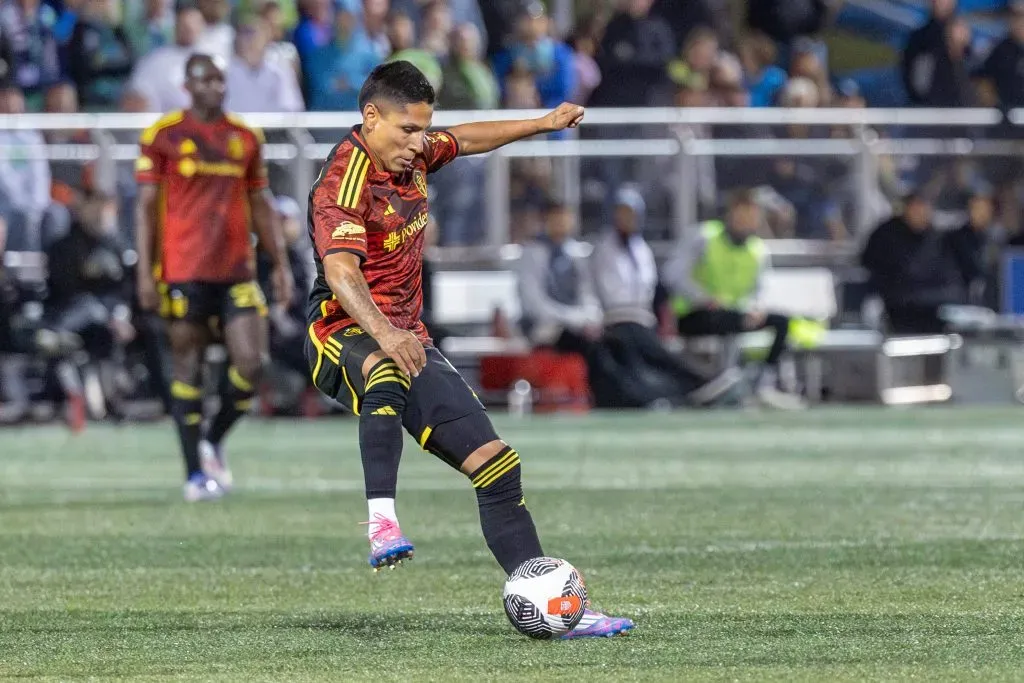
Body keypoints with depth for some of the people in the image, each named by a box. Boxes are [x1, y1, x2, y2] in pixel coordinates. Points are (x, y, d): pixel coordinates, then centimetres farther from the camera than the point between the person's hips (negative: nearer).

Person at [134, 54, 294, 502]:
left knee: (251, 361, -8)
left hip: (236, 271, 3)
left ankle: (213, 440, 17)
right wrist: (145, 271, -8)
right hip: (183, 273, -3)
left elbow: (259, 205, 17)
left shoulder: (246, 138, 11)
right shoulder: (163, 136, -1)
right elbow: (146, 206, -1)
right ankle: (195, 473, 6)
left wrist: (280, 263, 11)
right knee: (187, 367, 0)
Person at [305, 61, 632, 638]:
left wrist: (544, 124, 38)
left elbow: (466, 139, 32)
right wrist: (384, 335, -51)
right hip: (346, 336, -9)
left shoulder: (411, 157, 8)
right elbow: (340, 272, -35)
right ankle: (382, 522, -54)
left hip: (407, 340, 9)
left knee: (497, 464, 3)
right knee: (389, 372, -46)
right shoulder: (346, 181, -19)